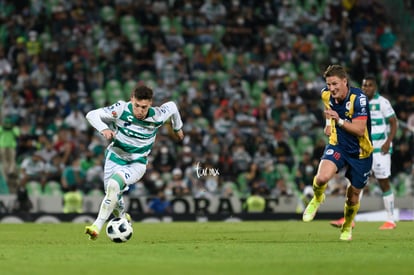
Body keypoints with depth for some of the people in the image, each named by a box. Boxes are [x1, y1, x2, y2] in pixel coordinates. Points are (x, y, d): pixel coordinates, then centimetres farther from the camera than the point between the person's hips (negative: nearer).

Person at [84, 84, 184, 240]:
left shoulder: (157, 116, -18)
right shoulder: (122, 109, -22)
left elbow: (172, 106, 5)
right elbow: (92, 115, -18)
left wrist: (178, 128, 23)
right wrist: (104, 129, -37)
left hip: (137, 163, -2)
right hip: (115, 158, 2)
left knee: (114, 185, -29)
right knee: (114, 199, 5)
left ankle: (97, 226, -30)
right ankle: (123, 219, 41)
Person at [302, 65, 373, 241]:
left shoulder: (358, 98, -24)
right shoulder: (326, 94, -7)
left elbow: (359, 129, -29)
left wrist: (339, 120, -40)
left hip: (361, 152, -2)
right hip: (338, 146, 2)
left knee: (353, 196, 8)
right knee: (322, 177, -27)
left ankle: (347, 227, 38)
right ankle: (317, 198, 8)